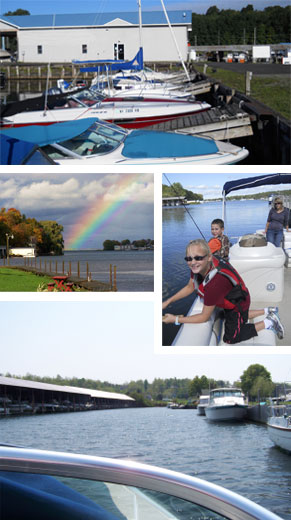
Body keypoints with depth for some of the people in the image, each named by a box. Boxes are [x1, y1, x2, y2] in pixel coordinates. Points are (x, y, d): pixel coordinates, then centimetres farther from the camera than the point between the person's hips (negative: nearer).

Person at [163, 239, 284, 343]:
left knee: (230, 338, 12)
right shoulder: (198, 266, -25)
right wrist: (168, 302, -9)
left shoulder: (215, 283, -47)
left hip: (238, 304, -8)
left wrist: (175, 319, -28)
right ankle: (268, 311, 43)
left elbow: (204, 317, -34)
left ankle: (268, 322, 16)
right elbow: (190, 287, -3)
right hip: (230, 300, 8)